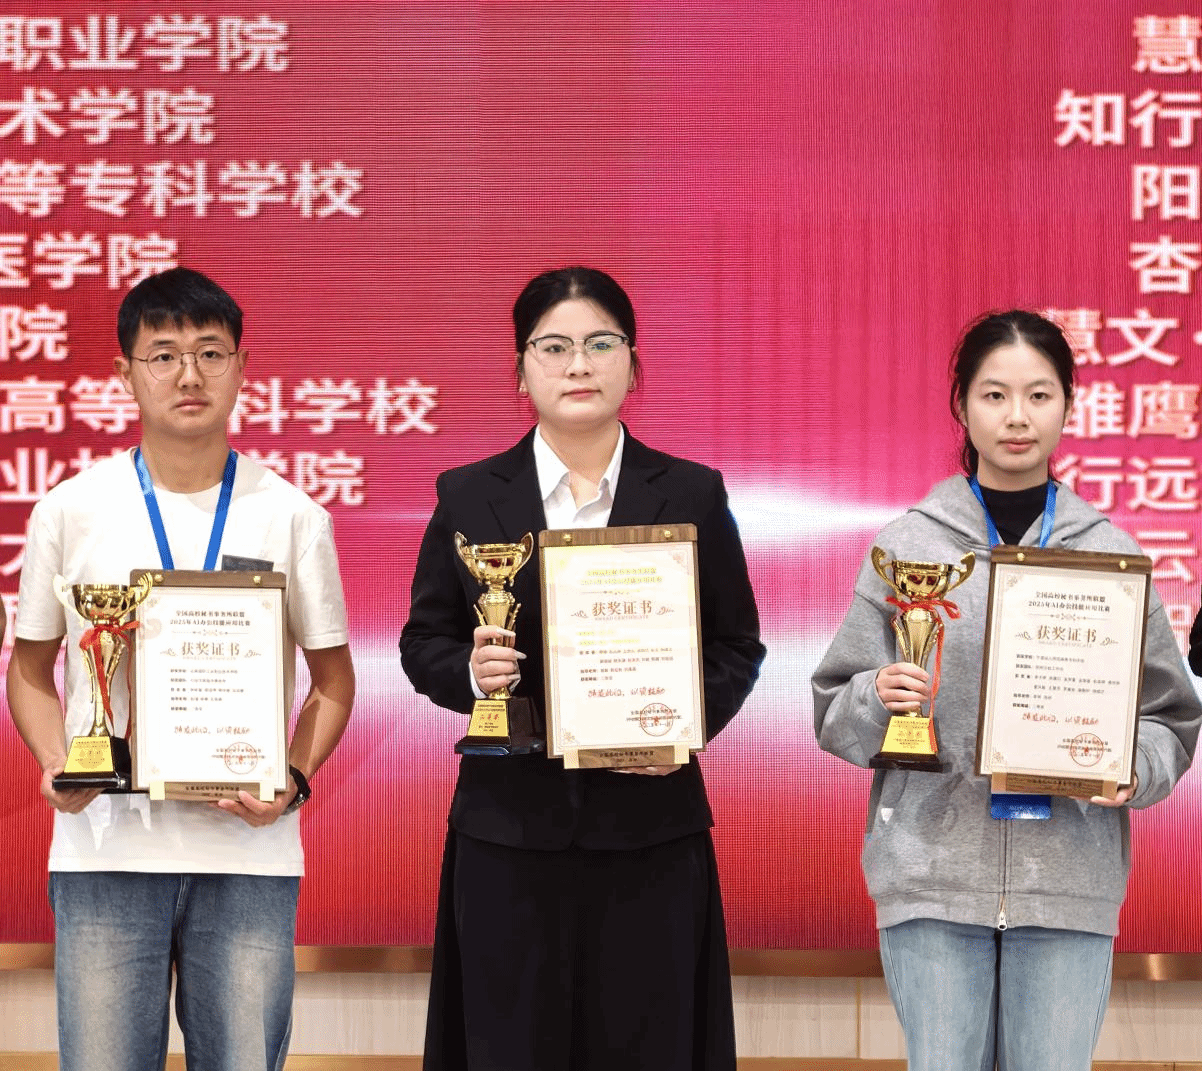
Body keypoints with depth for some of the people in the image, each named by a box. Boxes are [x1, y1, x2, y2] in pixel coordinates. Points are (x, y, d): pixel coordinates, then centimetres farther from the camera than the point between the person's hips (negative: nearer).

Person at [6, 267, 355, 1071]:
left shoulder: (292, 517, 3)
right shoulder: (70, 512, 4)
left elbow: (332, 676, 10)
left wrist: (295, 778, -7)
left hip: (248, 849, 0)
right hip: (104, 850, 0)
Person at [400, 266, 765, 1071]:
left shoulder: (692, 495, 6)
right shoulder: (469, 497, 6)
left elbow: (738, 645, 7)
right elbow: (423, 644, 8)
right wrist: (471, 672, -14)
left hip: (650, 827, 0)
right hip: (510, 830, 0)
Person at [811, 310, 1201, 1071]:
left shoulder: (1110, 553, 6)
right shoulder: (907, 545, 4)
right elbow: (834, 713, 6)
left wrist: (1134, 767, -10)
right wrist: (877, 701, -15)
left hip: (1070, 881, 1)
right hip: (932, 873, -1)